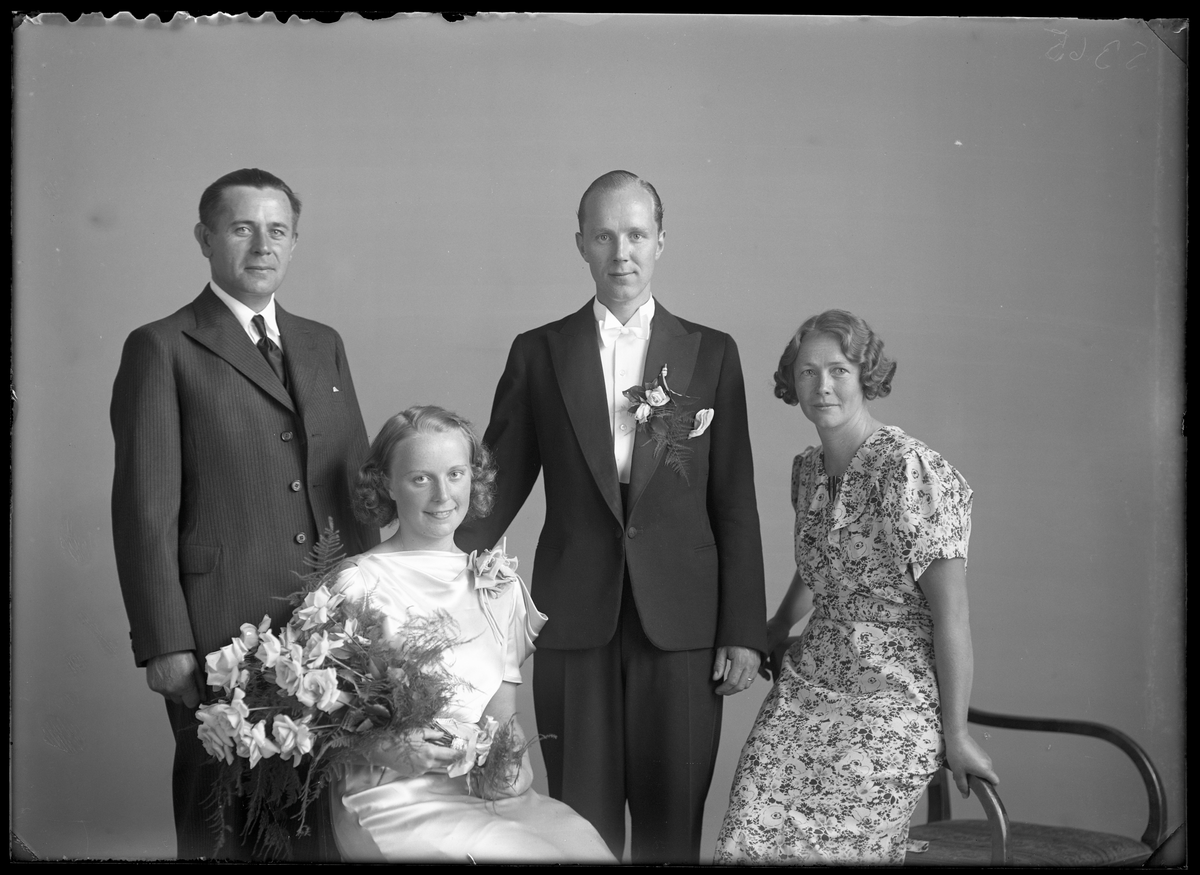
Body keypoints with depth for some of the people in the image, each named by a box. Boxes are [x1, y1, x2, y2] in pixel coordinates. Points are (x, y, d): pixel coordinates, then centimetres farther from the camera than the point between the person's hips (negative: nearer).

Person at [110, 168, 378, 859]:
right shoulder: (162, 350, -2)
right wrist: (164, 645, -12)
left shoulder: (324, 346, 15)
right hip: (220, 636, -5)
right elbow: (145, 509, -7)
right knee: (223, 832, 3)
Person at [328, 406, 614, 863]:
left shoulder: (498, 584, 12)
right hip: (397, 800, -5)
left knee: (589, 847, -20)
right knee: (538, 856, -26)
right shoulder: (361, 585, -4)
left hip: (492, 791, 5)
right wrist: (389, 749, -21)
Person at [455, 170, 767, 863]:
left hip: (681, 624, 0)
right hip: (574, 623, 0)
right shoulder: (538, 353, 6)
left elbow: (735, 504, 5)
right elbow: (498, 486, 8)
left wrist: (744, 631, 1)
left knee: (672, 826, 4)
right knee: (582, 825, 5)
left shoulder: (712, 354, 6)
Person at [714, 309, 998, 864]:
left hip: (891, 704, -6)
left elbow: (950, 612, -13)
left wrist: (955, 734, -11)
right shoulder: (806, 469, 9)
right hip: (805, 687, 6)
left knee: (845, 846, -12)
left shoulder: (910, 470, -13)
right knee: (747, 839, -9)